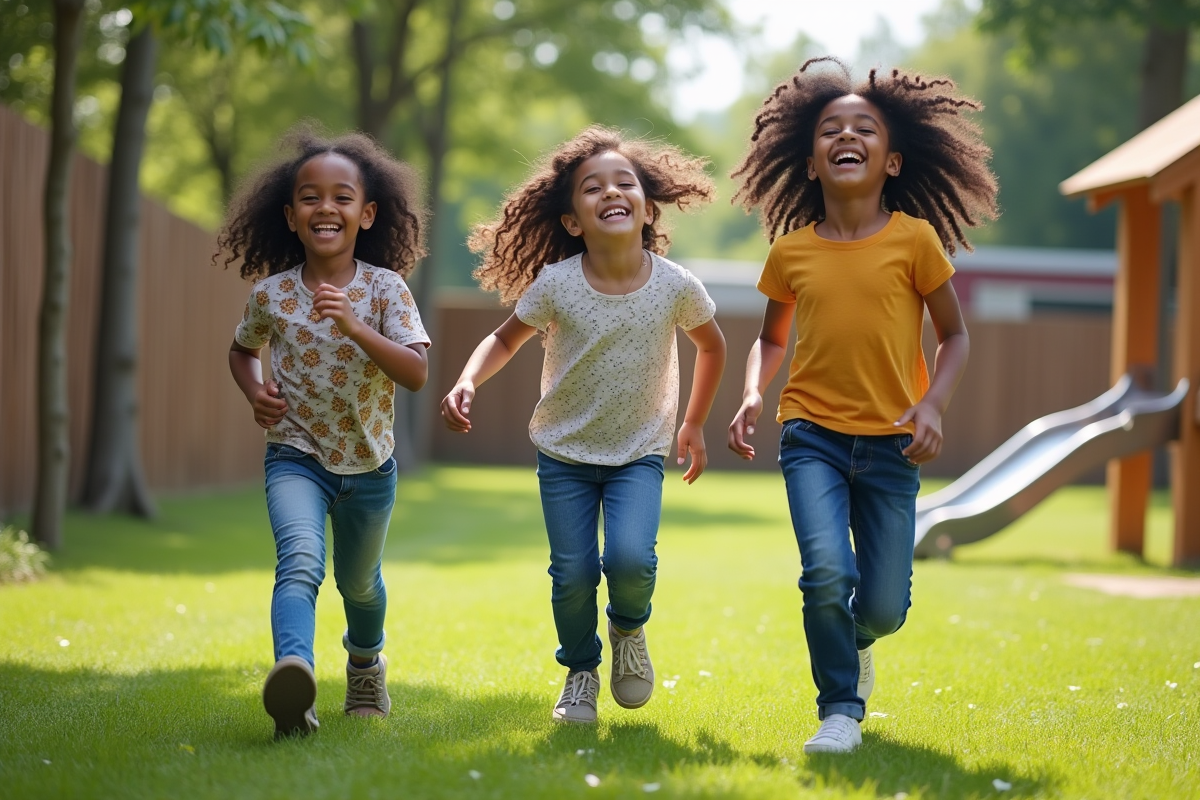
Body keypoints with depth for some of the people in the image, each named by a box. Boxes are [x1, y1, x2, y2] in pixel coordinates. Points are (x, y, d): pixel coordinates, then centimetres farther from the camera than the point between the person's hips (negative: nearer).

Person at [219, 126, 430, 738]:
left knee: (358, 583, 22)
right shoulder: (271, 293, -7)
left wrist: (355, 327, -34)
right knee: (300, 562, -29)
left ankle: (365, 663, 53)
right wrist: (254, 392, -6)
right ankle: (293, 673, -50)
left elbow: (417, 374, -22)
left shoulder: (385, 289, -11)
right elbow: (241, 349, 15)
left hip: (369, 463, 1)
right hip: (296, 457, -1)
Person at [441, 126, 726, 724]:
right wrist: (467, 383, -19)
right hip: (565, 452, 0)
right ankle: (580, 671, 24)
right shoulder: (555, 284, -15)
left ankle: (629, 630, 13)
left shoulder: (676, 286, -13)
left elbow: (711, 345, 8)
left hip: (640, 453, 0)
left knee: (630, 559, -22)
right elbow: (505, 340, 0)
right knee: (573, 573, -5)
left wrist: (694, 425, 14)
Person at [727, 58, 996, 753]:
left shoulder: (915, 238, -4)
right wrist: (754, 395, -2)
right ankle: (841, 709, 2)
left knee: (883, 607, -1)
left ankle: (856, 638, 38)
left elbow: (955, 336, 4)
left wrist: (933, 405, -13)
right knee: (827, 573, -21)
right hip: (813, 436, 0)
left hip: (891, 442, 0)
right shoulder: (791, 251, 2)